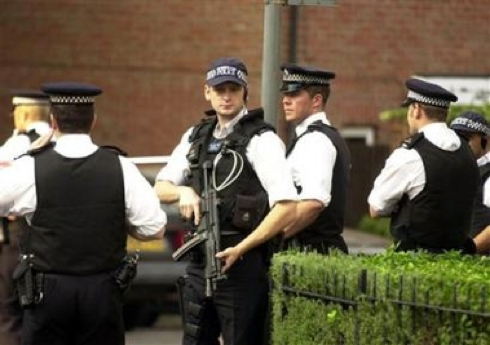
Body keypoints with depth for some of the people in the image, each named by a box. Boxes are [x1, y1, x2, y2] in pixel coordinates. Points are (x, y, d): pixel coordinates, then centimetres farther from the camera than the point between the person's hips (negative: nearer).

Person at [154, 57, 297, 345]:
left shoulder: (260, 140, -9)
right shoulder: (197, 136, 12)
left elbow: (287, 207, -17)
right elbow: (161, 188, 16)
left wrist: (240, 250, -18)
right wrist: (183, 192, -8)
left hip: (242, 262, -7)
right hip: (200, 261, 7)